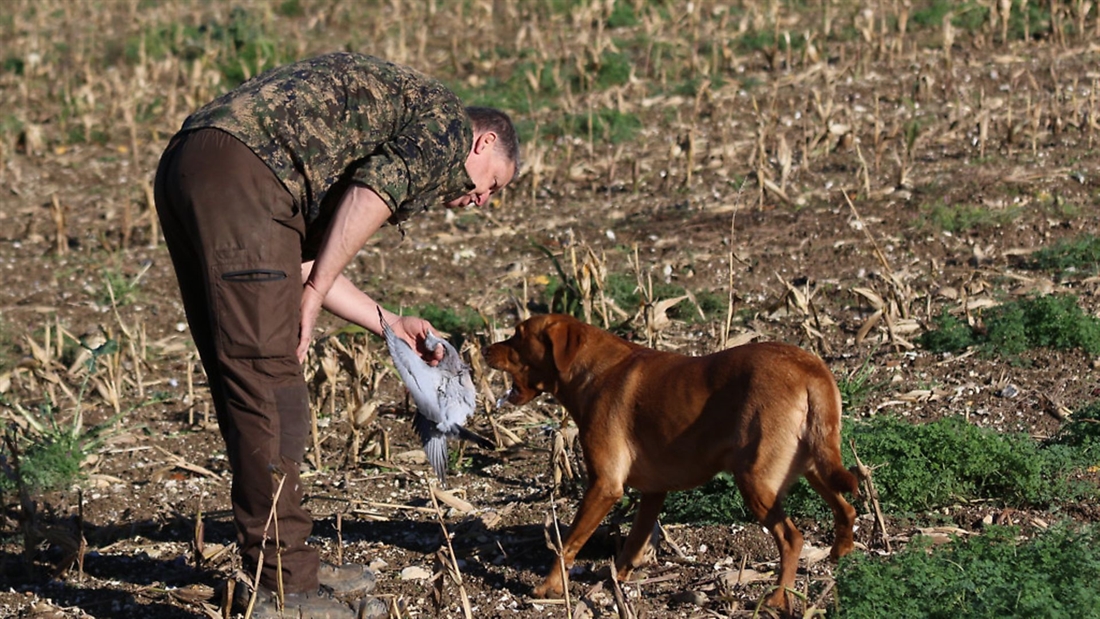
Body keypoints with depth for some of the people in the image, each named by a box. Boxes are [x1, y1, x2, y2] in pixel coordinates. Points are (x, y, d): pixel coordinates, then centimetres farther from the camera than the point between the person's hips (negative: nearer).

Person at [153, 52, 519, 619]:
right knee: (266, 377, -9)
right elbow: (374, 191, -10)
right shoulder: (447, 122, 10)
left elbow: (306, 260, 28)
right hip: (239, 172, -10)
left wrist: (390, 325, 33)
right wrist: (315, 293, -7)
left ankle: (292, 564, 22)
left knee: (245, 382, 14)